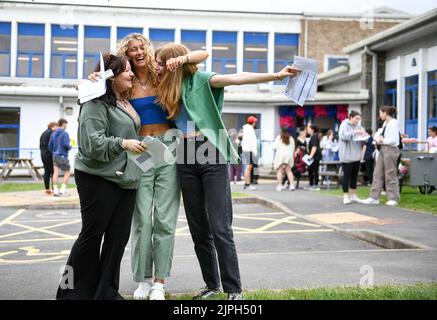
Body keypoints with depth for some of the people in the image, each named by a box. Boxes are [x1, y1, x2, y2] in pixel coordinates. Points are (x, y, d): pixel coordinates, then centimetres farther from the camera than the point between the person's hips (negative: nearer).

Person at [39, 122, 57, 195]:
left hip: (43, 155, 9)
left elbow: (40, 145, 20)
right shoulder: (52, 133, -11)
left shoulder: (43, 133, 18)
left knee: (47, 172, 10)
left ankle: (47, 189, 10)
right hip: (50, 155, -9)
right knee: (53, 172, -6)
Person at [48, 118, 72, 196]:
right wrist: (70, 147, 3)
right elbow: (66, 145, -19)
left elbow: (50, 145, 11)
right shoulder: (65, 133, -10)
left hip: (55, 156, 6)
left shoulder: (53, 134, 10)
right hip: (63, 156, -6)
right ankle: (62, 190, -2)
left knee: (56, 172, 4)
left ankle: (55, 191, 2)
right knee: (67, 173, 4)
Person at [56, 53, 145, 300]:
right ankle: (72, 291, 13)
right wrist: (122, 143, -23)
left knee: (119, 236, 6)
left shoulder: (126, 103, 16)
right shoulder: (97, 103, -10)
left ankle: (106, 291, 16)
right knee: (92, 235, 0)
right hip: (99, 180, -8)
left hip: (125, 179, 8)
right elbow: (92, 142, -19)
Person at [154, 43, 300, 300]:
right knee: (198, 229, 8)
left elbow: (233, 79, -12)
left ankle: (234, 290, -2)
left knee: (220, 227, -8)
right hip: (186, 159, 6)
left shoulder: (200, 79, -1)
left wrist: (276, 76, -25)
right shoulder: (167, 89, 16)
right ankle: (212, 285, 20)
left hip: (211, 154, -6)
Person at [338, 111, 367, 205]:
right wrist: (355, 132, -27)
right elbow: (342, 136, -21)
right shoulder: (344, 125, -5)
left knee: (354, 176, 10)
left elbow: (365, 137, 17)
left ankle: (353, 195, 17)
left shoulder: (359, 126, 14)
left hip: (357, 156, 6)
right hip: (347, 156, -6)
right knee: (347, 175, -3)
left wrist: (364, 136, -7)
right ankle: (346, 196, 4)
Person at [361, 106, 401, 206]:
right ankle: (374, 197, 11)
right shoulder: (385, 123, 14)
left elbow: (393, 140, -19)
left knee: (390, 174, -2)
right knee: (378, 173, 7)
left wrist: (382, 140, -7)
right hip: (383, 149, 9)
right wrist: (379, 139, 0)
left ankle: (393, 199, 7)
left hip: (391, 149, -9)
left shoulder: (393, 123, -13)